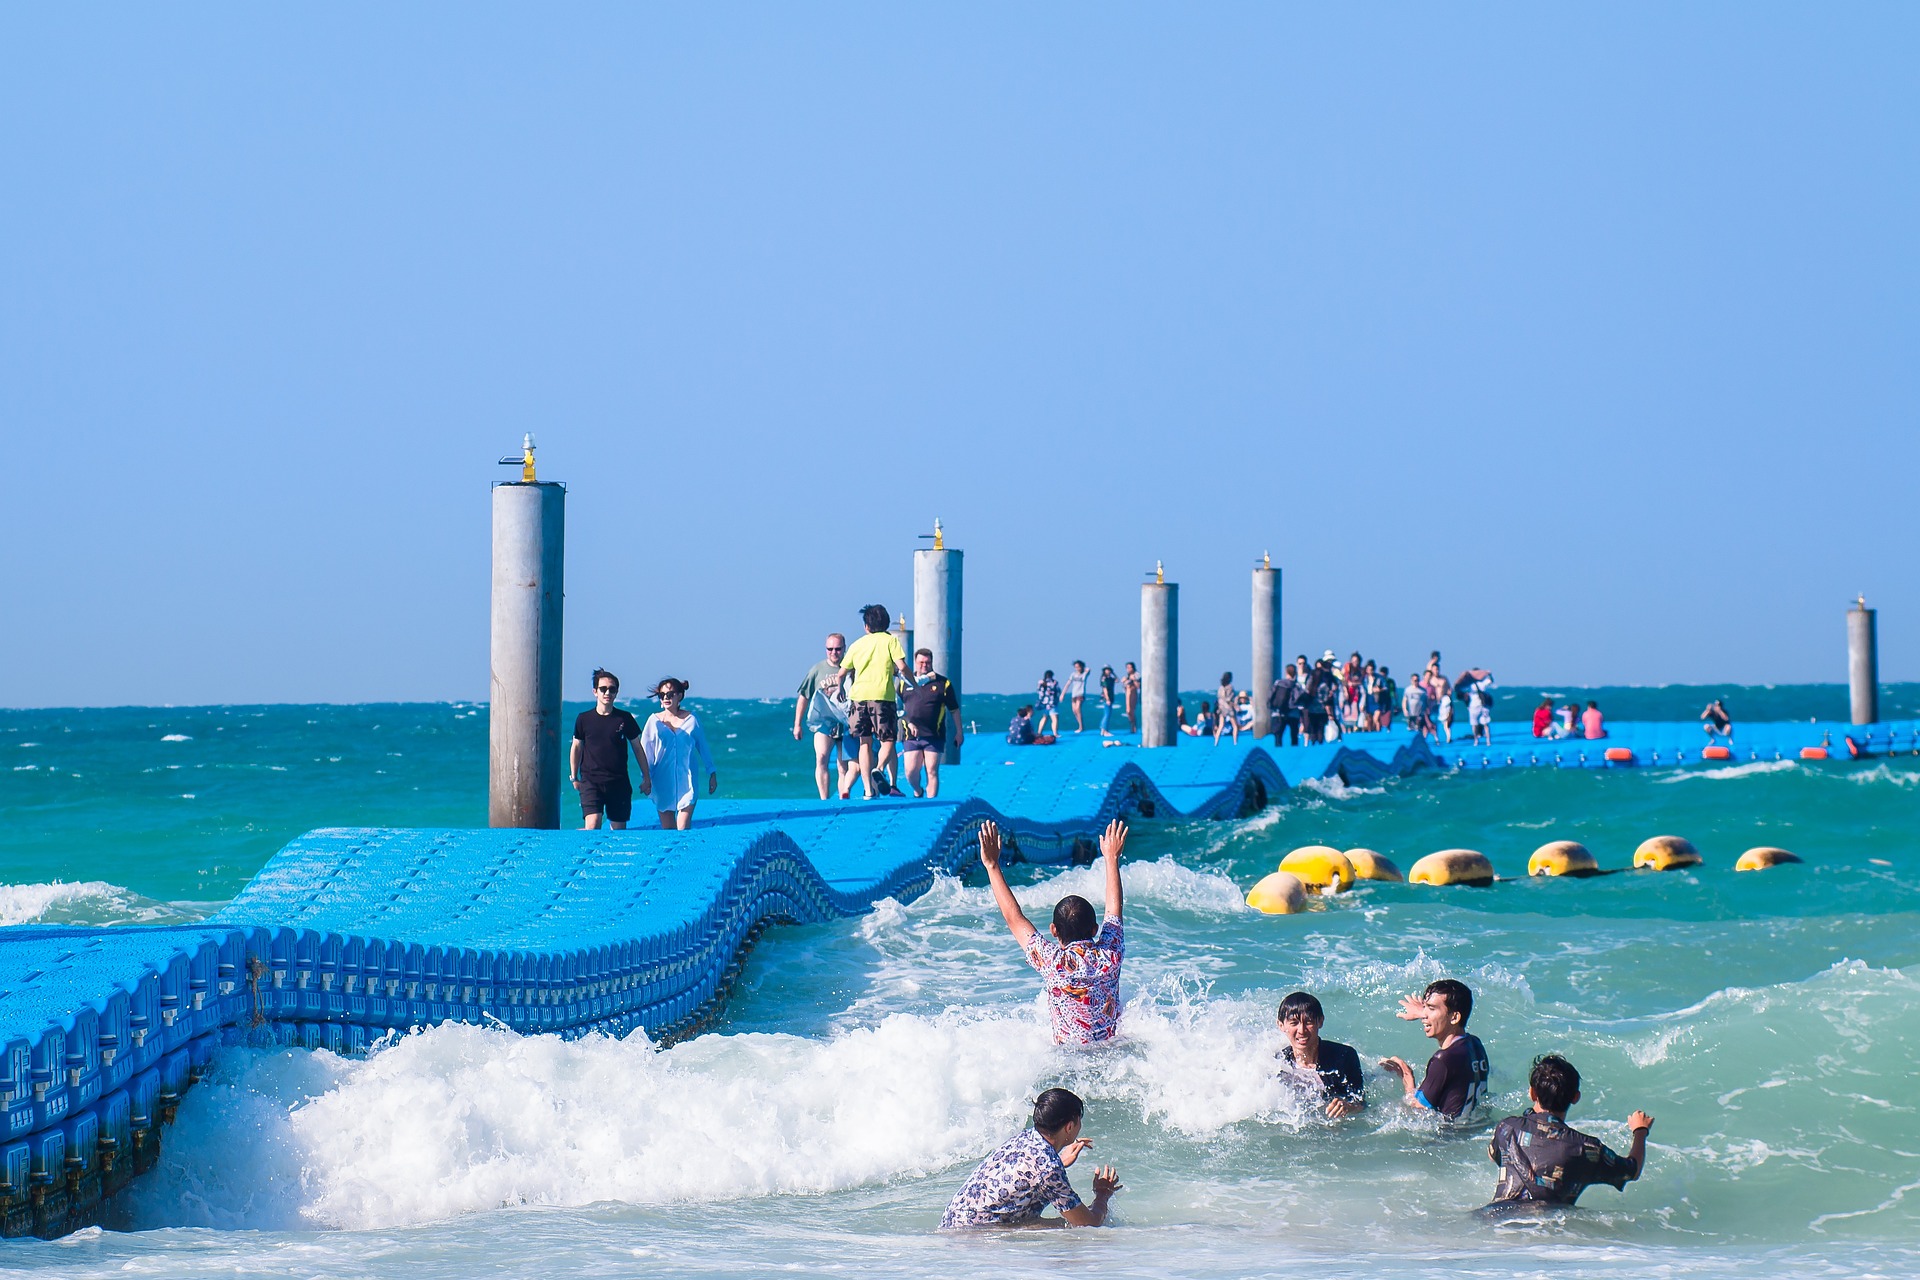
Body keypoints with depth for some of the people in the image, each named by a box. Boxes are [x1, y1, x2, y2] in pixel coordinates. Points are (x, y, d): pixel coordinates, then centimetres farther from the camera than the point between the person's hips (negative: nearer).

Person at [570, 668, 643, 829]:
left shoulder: (625, 718, 4)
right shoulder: (584, 719, 3)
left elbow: (637, 748, 12)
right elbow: (577, 748, 13)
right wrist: (574, 777, 11)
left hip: (619, 782, 1)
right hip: (591, 780, -1)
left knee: (619, 828, 5)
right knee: (592, 824, -19)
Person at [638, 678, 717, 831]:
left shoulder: (691, 719, 3)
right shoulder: (654, 720, 2)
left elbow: (703, 748, 12)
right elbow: (645, 751, 5)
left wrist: (712, 773, 13)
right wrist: (646, 778, -2)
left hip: (687, 781, -1)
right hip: (663, 782, 1)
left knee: (684, 829, -9)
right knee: (667, 828, 3)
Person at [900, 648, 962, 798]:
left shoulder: (943, 683, 6)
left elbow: (954, 710, 10)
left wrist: (959, 731, 8)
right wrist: (908, 723, 0)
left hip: (934, 736, -1)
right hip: (911, 736, 1)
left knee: (932, 772, -3)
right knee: (910, 771, -4)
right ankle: (918, 792, 23)